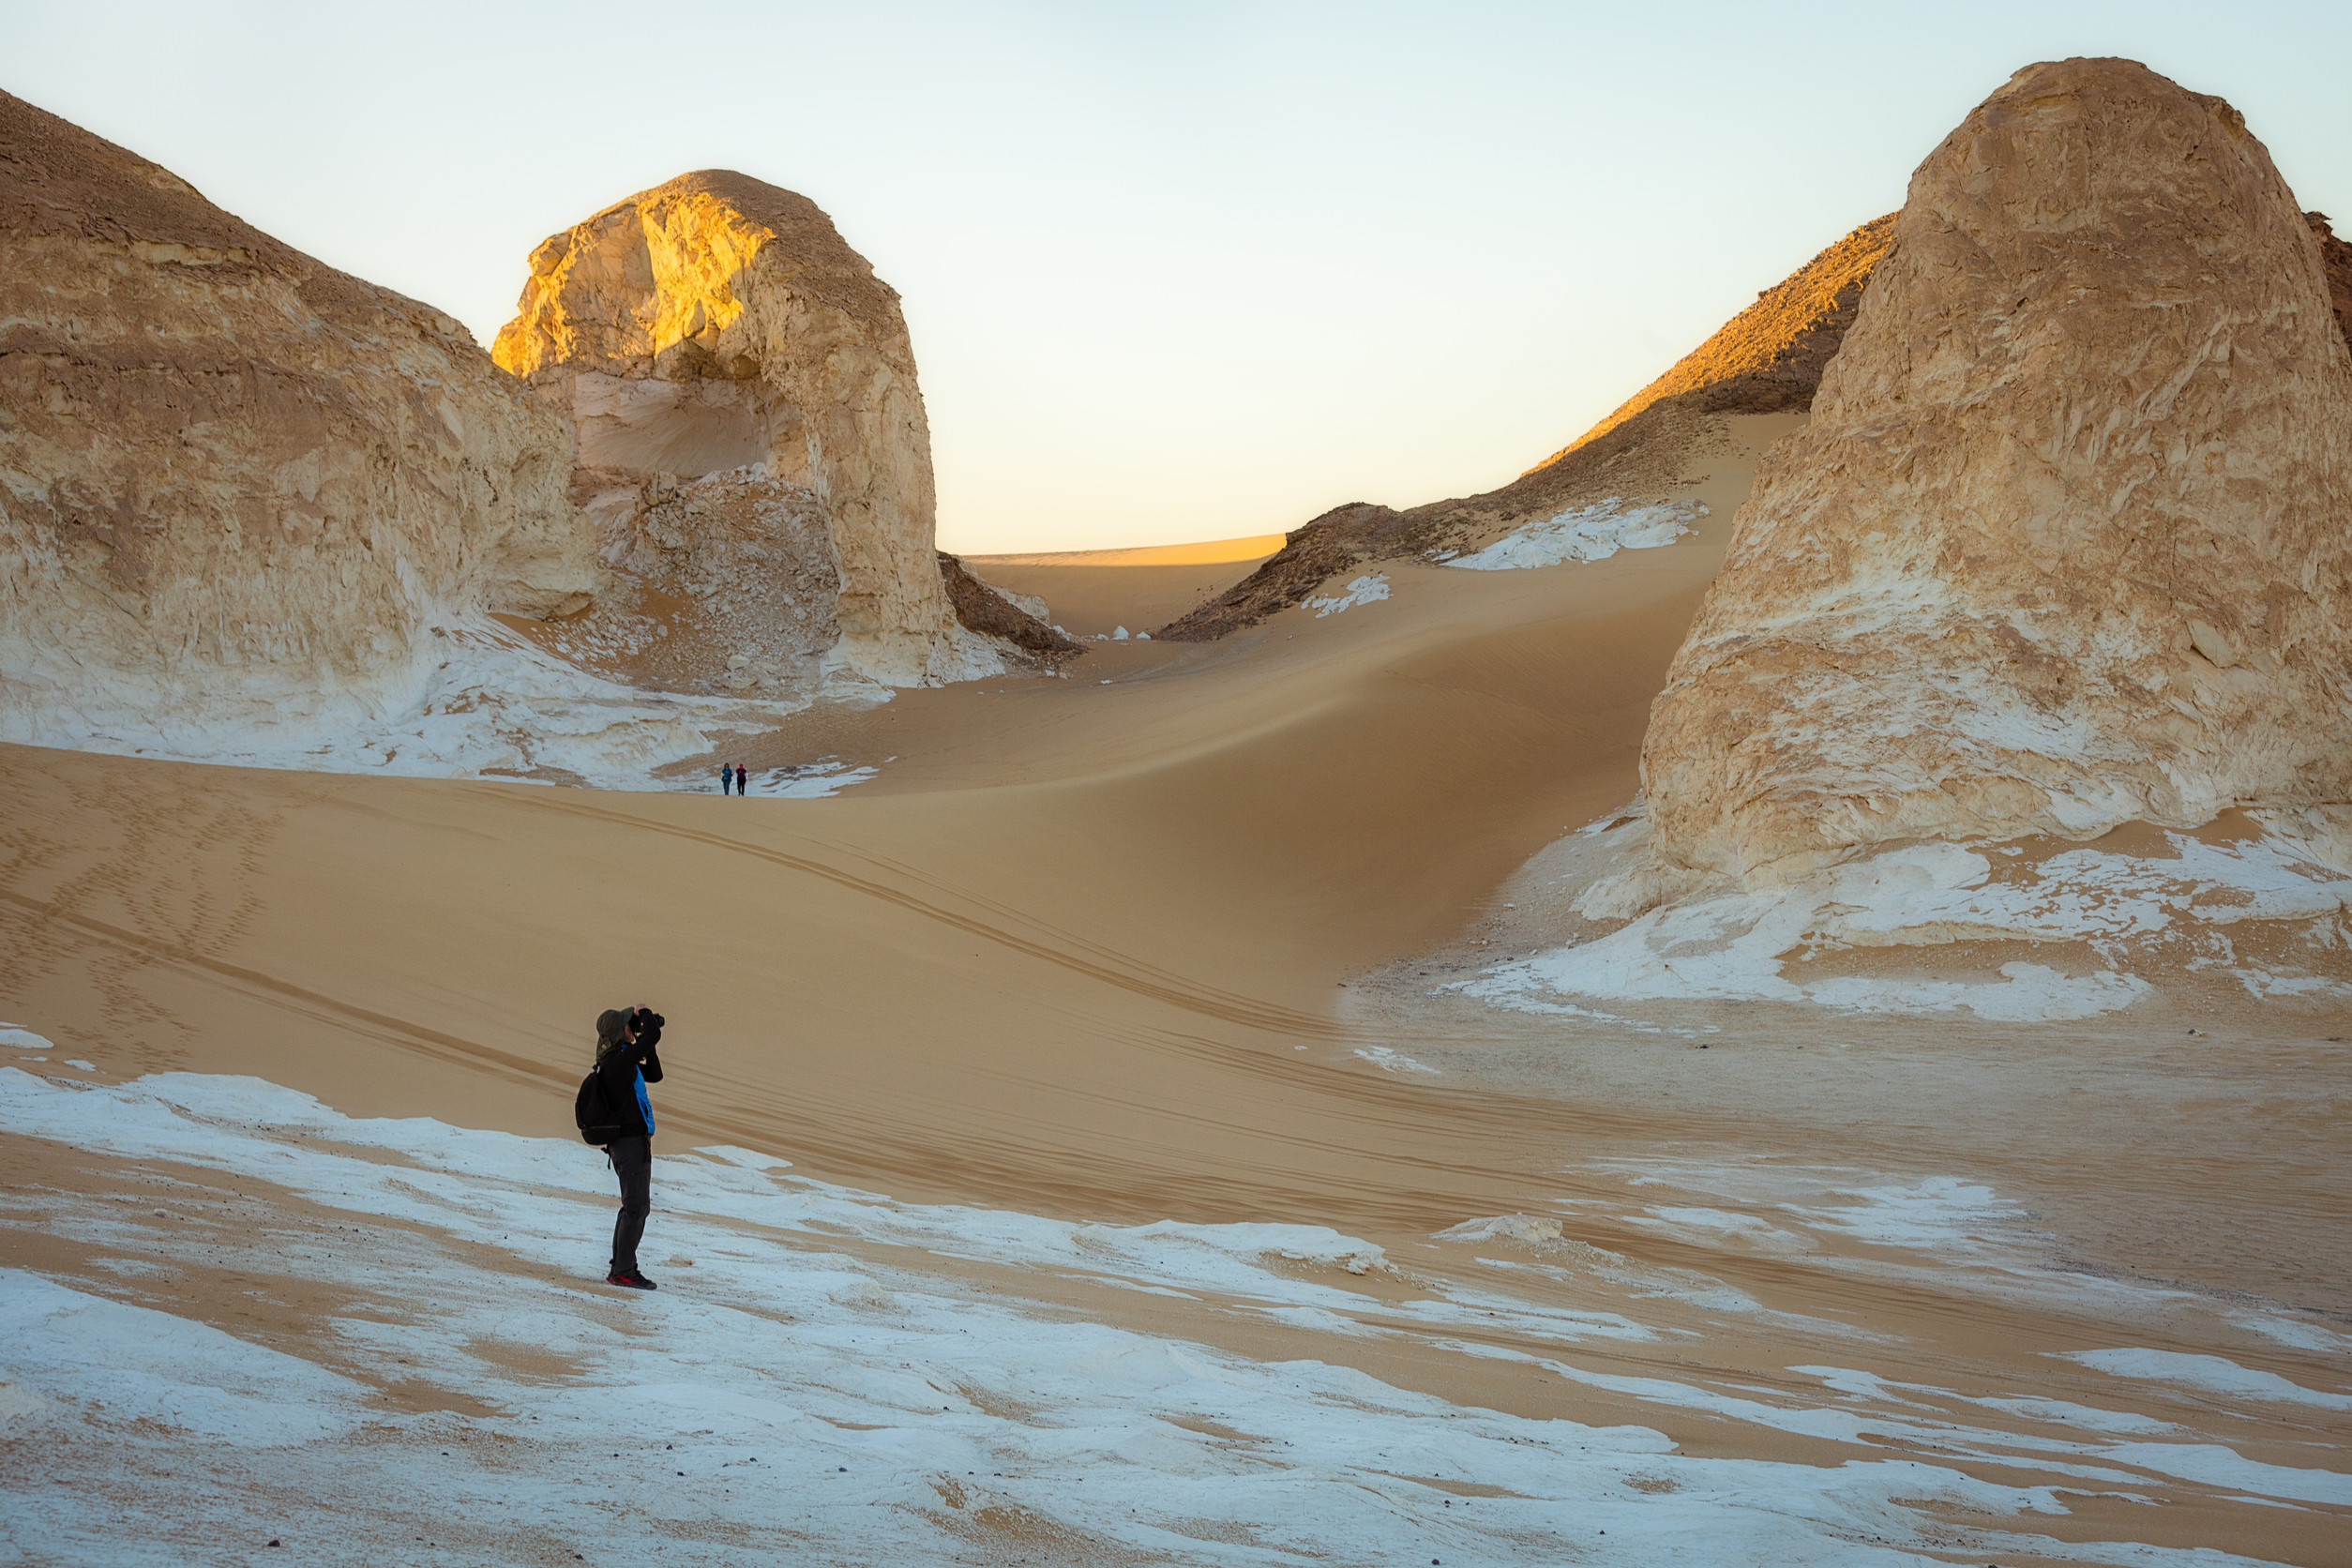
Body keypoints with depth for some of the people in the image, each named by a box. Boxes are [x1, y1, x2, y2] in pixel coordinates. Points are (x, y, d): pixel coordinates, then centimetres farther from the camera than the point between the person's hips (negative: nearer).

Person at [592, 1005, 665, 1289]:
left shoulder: (621, 1060, 14)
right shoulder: (618, 1060, -17)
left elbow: (654, 1075, 25)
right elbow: (653, 1035, -21)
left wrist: (647, 1044, 15)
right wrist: (646, 1015, -1)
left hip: (628, 1141, 10)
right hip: (632, 1140, -10)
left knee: (633, 1207, 16)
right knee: (637, 1207, -10)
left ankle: (620, 1267, 21)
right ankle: (624, 1272, -9)